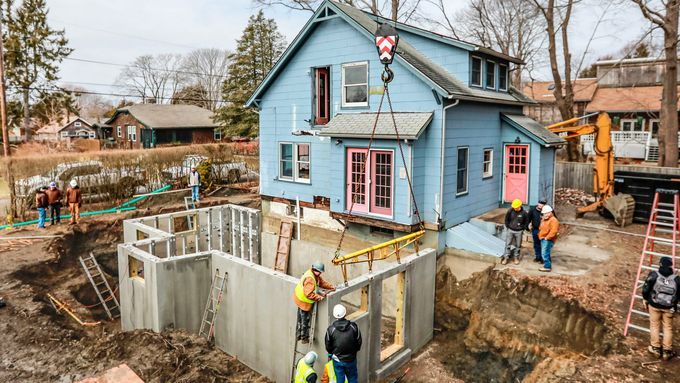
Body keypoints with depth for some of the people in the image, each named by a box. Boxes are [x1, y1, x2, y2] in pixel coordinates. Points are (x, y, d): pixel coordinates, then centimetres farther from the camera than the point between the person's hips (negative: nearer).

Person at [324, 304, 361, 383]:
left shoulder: (331, 329, -18)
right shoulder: (353, 326, -15)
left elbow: (328, 345, -6)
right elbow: (359, 342, -4)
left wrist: (331, 353, 15)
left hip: (337, 359, -1)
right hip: (351, 358, 1)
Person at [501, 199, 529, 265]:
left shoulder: (524, 213, -12)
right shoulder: (510, 211, -11)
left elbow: (526, 221, 3)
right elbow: (506, 219, 4)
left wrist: (522, 228, -1)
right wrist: (508, 226, 2)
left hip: (519, 232, 0)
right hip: (510, 230, 0)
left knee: (518, 245, 10)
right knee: (508, 244, 3)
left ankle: (516, 258, 23)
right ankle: (506, 258, 10)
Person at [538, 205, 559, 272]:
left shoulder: (553, 220, -16)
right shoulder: (543, 219, 15)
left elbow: (553, 231, -26)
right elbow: (541, 228, 28)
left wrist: (547, 237, -20)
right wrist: (540, 235, 15)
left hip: (548, 240, -10)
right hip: (543, 239, 10)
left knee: (545, 253, -11)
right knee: (546, 253, 18)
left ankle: (547, 267, -5)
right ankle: (548, 265, 28)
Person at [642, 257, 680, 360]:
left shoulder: (653, 275, -15)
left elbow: (645, 289, -10)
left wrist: (645, 299, 7)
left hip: (654, 305, -1)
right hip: (669, 307, 1)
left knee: (654, 326, 14)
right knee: (668, 328, 14)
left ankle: (655, 348, 22)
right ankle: (667, 351, 21)